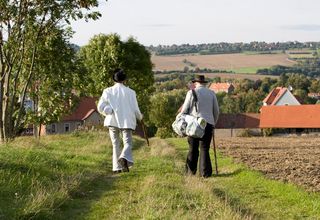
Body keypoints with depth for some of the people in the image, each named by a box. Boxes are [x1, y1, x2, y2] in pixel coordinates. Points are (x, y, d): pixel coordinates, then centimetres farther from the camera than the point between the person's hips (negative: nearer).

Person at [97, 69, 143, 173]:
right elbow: (135, 109, 1)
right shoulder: (130, 92, -2)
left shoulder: (108, 91, 2)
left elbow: (101, 107, -4)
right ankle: (124, 158, -30)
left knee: (116, 145, 12)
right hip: (126, 121, -2)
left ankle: (117, 167, 8)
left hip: (113, 121, 2)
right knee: (127, 143, -1)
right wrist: (140, 117, 20)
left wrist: (112, 112, 3)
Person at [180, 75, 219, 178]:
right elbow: (216, 111, 12)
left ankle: (191, 171, 13)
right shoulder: (211, 93, 9)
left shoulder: (191, 92, 0)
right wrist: (214, 123, 26)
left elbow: (184, 110, -2)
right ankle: (205, 172, -3)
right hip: (208, 124, 2)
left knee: (193, 149, 9)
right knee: (204, 149, 3)